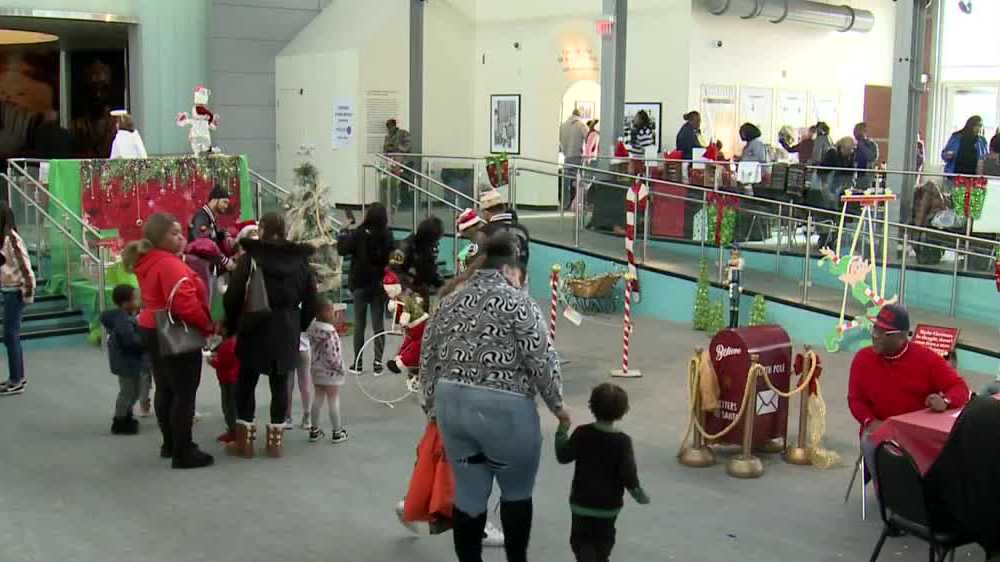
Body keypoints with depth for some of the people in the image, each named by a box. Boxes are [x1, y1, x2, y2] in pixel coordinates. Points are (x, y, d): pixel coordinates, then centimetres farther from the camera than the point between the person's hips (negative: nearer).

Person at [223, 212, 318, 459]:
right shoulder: (300, 260, 3)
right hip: (288, 331, 3)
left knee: (246, 383, 9)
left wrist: (232, 325, 5)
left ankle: (245, 440, 12)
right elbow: (311, 300, 7)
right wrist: (299, 325, 17)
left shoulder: (250, 257, -9)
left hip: (256, 329, -3)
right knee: (280, 384, 9)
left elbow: (233, 296, -8)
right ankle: (275, 441, 13)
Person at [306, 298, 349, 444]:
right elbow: (332, 355, -25)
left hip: (316, 370, 7)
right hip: (330, 371, -7)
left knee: (318, 398, 17)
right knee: (333, 400, 4)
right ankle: (337, 433, 14)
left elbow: (313, 349, 8)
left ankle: (314, 431, 24)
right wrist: (340, 368, -13)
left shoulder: (312, 328, -1)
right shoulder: (329, 332, -25)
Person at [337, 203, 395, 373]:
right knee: (378, 323, 7)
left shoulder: (359, 234, -13)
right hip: (380, 284, 1)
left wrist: (343, 233, 3)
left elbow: (342, 249, -10)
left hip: (360, 284, -1)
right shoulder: (388, 235, -6)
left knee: (359, 324, 9)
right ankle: (378, 361, 4)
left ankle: (358, 362, 11)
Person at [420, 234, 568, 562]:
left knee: (468, 494, 13)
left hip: (452, 406, 5)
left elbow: (428, 360, 13)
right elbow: (542, 361, -11)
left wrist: (433, 406, 20)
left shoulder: (449, 303, 11)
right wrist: (557, 405, 1)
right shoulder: (518, 302, -7)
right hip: (503, 410, -5)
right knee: (517, 491, 14)